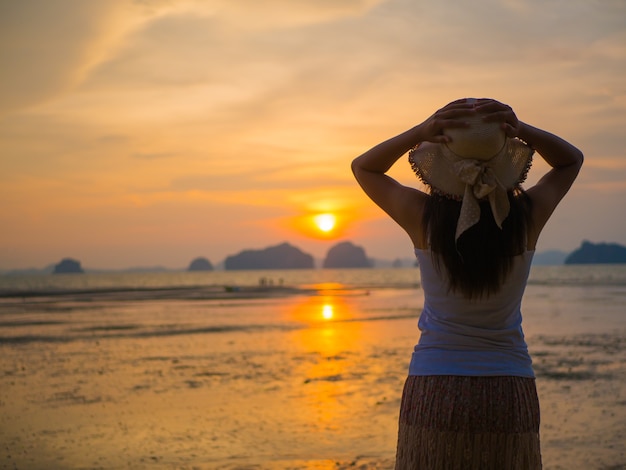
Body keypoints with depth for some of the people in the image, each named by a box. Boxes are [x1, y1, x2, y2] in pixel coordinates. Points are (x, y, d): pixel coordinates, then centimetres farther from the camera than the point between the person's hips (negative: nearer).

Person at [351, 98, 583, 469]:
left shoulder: (425, 217, -11)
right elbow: (571, 160, 12)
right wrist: (522, 130, -6)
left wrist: (421, 131, -9)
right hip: (510, 394, 1)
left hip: (435, 393, -1)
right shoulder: (527, 218, -8)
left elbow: (364, 167, 8)